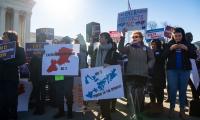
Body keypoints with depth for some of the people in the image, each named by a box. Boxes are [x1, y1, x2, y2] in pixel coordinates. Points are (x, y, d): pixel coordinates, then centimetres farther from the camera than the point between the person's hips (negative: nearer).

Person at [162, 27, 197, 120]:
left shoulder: (187, 44, 6)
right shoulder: (169, 44, 5)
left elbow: (194, 56, 0)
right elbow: (163, 56, -2)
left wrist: (186, 49, -14)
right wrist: (170, 49, -15)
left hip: (185, 70, 1)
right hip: (172, 70, -1)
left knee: (183, 90, 3)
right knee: (172, 89, -2)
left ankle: (182, 110, 11)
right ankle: (172, 108, 10)